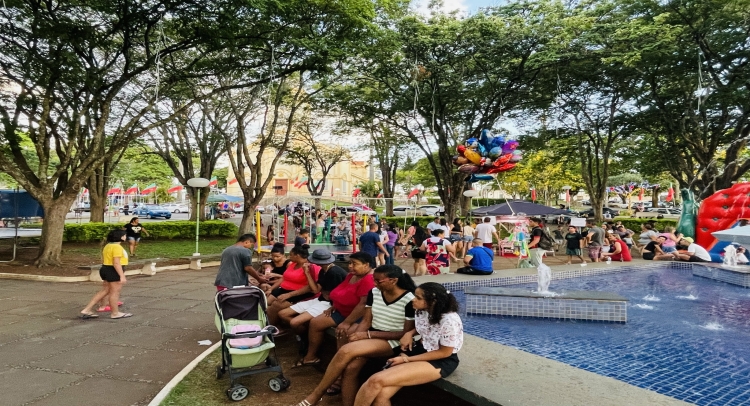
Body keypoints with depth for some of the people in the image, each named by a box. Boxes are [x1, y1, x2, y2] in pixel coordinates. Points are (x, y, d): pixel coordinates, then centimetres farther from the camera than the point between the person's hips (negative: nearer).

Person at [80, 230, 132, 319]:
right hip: (113, 271, -10)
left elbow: (103, 260, 18)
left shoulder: (108, 246, 13)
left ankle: (87, 310, 16)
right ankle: (115, 313, 11)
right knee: (115, 292, 1)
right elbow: (116, 263, -23)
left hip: (106, 269, 10)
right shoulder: (117, 247, -19)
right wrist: (122, 276, -23)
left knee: (105, 290, 15)